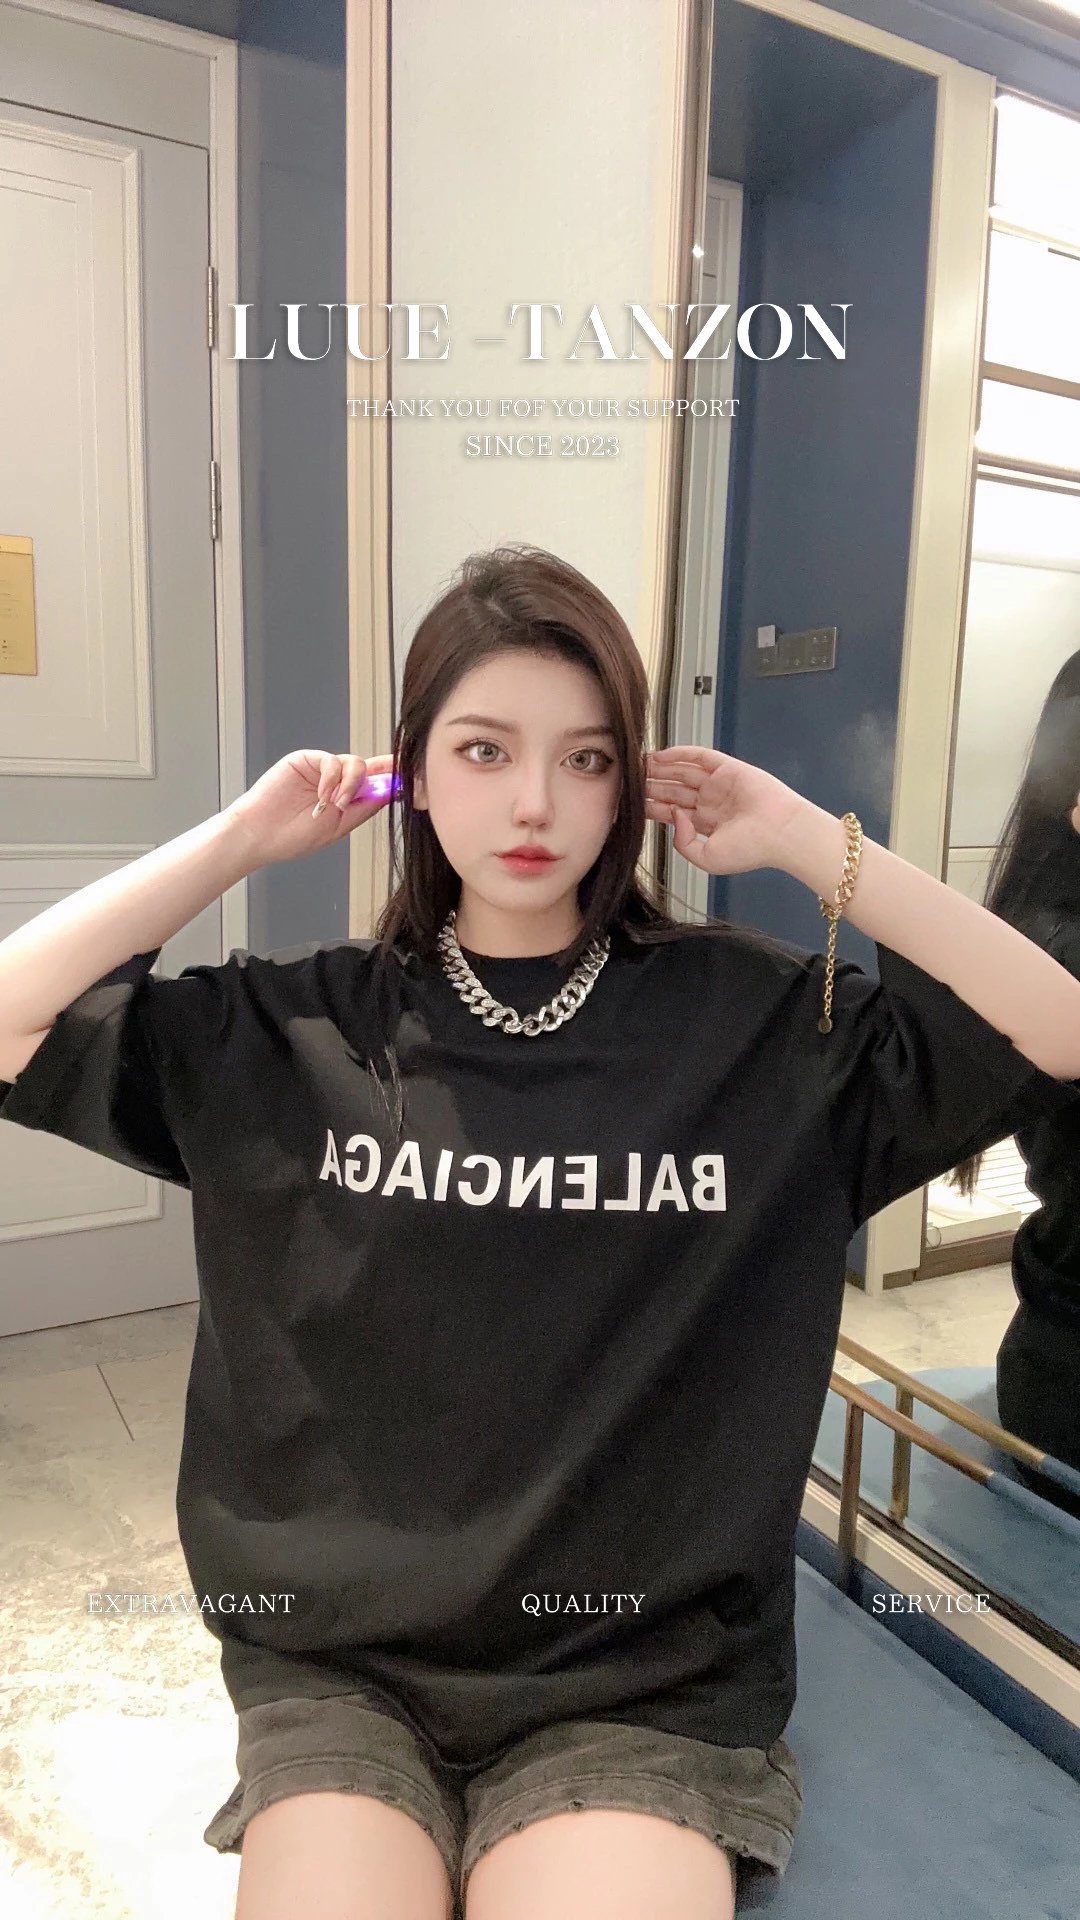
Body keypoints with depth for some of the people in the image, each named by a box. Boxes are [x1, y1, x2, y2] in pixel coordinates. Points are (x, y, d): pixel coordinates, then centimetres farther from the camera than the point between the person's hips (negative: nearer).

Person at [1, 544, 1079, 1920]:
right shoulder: (294, 1031, -3)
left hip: (647, 1685, 0)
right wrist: (240, 839, -10)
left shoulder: (757, 1021, -5)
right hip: (341, 1671, 1)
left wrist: (811, 845, -12)